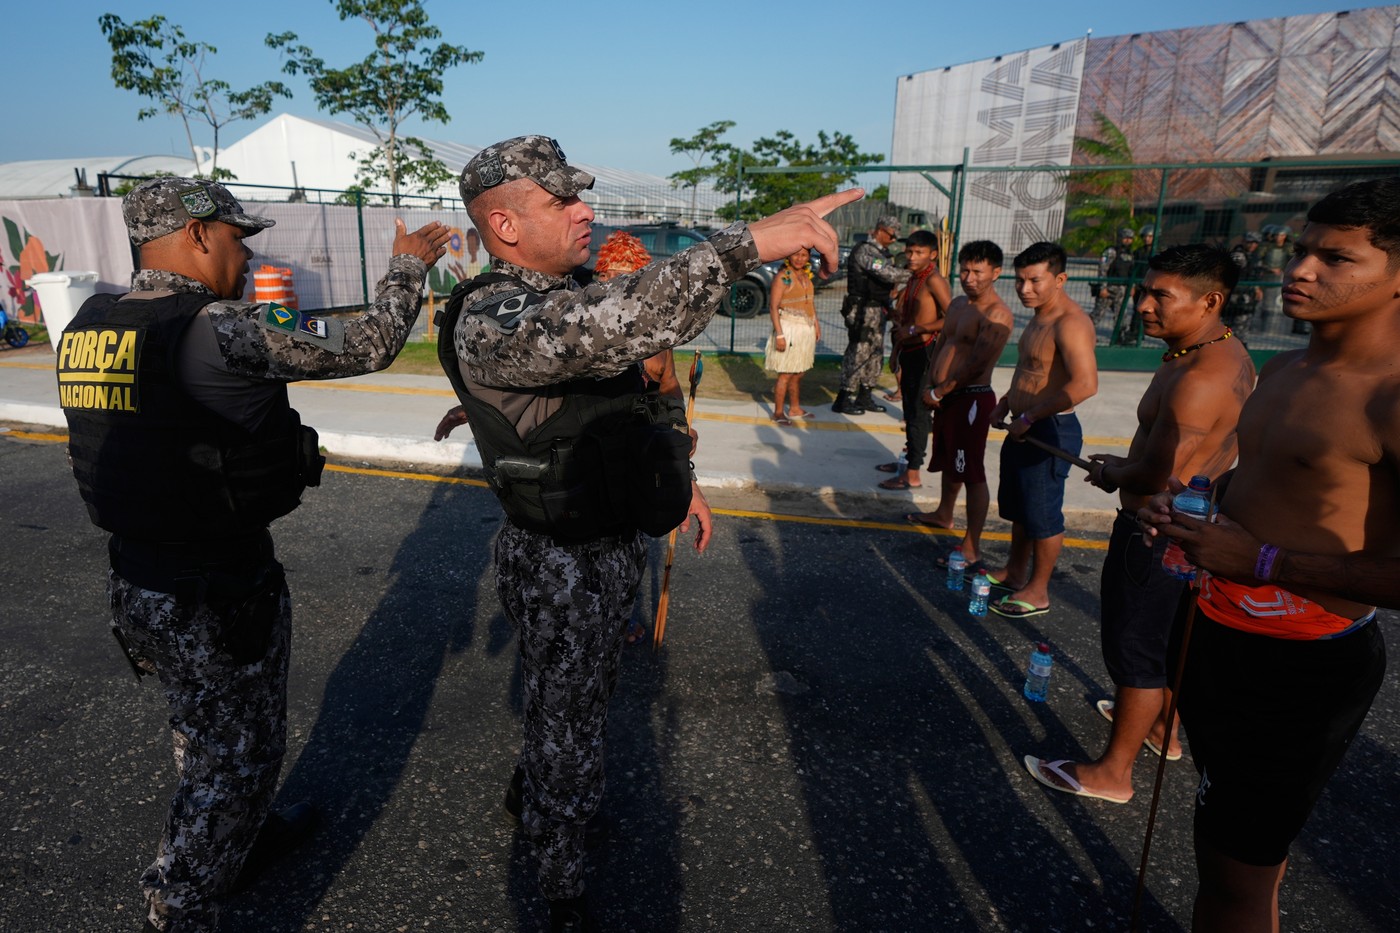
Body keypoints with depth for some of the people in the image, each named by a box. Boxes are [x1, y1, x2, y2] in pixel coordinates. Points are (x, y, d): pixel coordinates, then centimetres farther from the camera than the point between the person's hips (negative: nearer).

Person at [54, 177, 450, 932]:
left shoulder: (86, 329, 1)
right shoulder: (221, 331, -23)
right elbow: (369, 345, -16)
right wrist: (408, 265, 1)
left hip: (133, 579, 9)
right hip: (218, 593, -8)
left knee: (203, 735, 28)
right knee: (238, 755, 11)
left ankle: (242, 842, 51)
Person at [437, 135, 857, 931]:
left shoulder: (566, 297, 6)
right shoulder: (489, 321, -26)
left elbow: (623, 405, 18)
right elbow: (600, 327, -47)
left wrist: (676, 478, 16)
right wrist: (747, 244, -50)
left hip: (615, 542, 9)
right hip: (562, 565, -9)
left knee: (584, 696, 28)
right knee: (568, 717, 10)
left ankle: (530, 794, 56)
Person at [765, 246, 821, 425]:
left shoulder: (806, 276, 10)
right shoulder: (782, 276, -12)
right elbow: (773, 307, -16)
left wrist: (816, 323, 12)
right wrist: (779, 334, -21)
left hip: (806, 329, 7)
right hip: (789, 328, -7)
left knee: (798, 374, 15)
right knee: (786, 374, -4)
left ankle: (795, 408, 27)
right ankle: (778, 412, 6)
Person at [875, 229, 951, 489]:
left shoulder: (934, 280, -15)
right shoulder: (914, 278, 13)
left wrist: (914, 329, -20)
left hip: (924, 352, -9)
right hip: (909, 351, 9)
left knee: (917, 412, -5)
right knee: (910, 410, 18)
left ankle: (912, 475, 0)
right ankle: (909, 460, 32)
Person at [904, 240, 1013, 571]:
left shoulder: (996, 314, -17)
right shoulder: (958, 304, 12)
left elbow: (976, 365, -22)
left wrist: (938, 392, -15)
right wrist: (930, 384, 3)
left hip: (971, 399, -9)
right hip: (946, 396, 9)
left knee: (972, 474, -5)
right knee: (949, 462, 26)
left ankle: (972, 549, 0)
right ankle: (944, 514, 47)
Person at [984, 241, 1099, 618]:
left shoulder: (1070, 322, -21)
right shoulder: (1039, 317, 11)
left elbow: (1085, 383, -32)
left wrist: (1029, 418, -25)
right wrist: (1006, 403, 11)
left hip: (1049, 431, -10)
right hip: (1023, 428, 10)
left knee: (1042, 514, 3)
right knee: (1017, 506, 21)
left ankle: (1037, 592, 17)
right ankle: (1015, 571, 38)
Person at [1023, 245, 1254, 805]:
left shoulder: (1198, 379, -29)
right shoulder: (1228, 356, 5)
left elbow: (1155, 476, -30)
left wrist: (1110, 475, -10)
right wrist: (1123, 464, 8)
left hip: (1157, 533, -10)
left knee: (1136, 646, 3)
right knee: (1166, 634, 26)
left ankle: (1113, 773, 19)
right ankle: (1161, 726, 48)